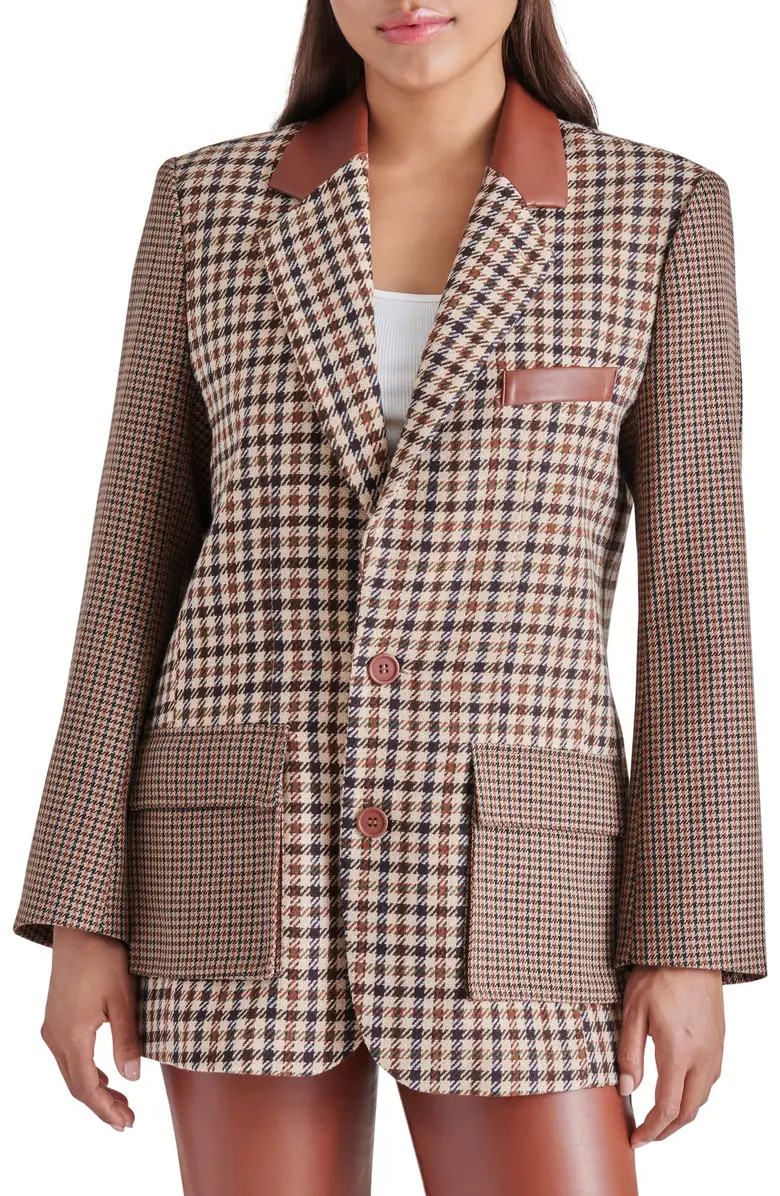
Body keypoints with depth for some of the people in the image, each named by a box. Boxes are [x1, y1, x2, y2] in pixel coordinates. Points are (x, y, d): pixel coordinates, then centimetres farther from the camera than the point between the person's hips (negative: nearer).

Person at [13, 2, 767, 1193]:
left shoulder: (658, 210, 2)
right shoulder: (209, 203, 5)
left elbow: (693, 588, 0)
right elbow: (138, 569, 5)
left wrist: (689, 943, -4)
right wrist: (86, 914, 1)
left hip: (498, 893, -1)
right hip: (257, 873, 1)